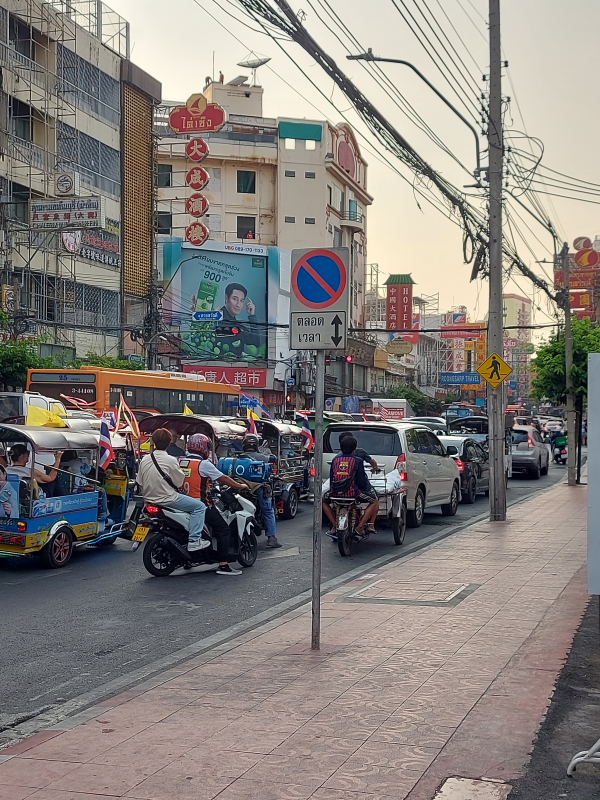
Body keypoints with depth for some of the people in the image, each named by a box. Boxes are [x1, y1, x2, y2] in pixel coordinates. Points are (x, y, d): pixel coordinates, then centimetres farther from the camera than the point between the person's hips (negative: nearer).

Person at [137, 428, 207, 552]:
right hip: (167, 499, -8)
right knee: (200, 506, -1)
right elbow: (180, 483, -8)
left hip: (149, 499, 8)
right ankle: (194, 540, -10)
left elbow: (140, 484, 7)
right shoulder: (171, 460, -17)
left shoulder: (144, 460, 1)